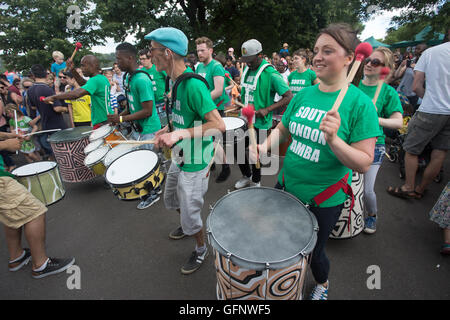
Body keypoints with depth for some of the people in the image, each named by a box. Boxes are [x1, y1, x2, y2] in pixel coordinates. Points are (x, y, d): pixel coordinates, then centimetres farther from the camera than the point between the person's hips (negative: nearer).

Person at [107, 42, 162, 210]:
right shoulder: (128, 77, 9)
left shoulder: (141, 80, -22)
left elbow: (147, 111, -25)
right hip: (137, 128, 10)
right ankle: (153, 188, 36)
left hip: (148, 130, -10)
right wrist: (119, 115, 6)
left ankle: (153, 193, 22)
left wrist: (122, 119, -20)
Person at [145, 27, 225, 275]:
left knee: (190, 213, 6)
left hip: (195, 162, -9)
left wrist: (180, 134, -32)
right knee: (171, 200, 27)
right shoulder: (176, 81, 5)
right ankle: (186, 226, 55)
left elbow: (218, 125, -30)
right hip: (179, 156, 10)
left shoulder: (193, 85, -25)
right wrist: (169, 131, 7)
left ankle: (201, 249, 35)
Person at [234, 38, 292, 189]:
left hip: (260, 122, -7)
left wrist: (267, 110, -23)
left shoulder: (271, 74, -15)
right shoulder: (247, 70, 8)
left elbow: (288, 96, -16)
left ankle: (256, 181, 29)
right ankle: (246, 175, 36)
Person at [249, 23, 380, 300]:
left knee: (313, 252, 18)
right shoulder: (304, 95, -2)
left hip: (324, 200, -4)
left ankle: (323, 285, 55)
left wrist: (333, 139, -36)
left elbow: (364, 163, -19)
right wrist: (265, 146, -12)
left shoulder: (360, 103, -17)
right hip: (286, 186, 5)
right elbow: (282, 129, 8)